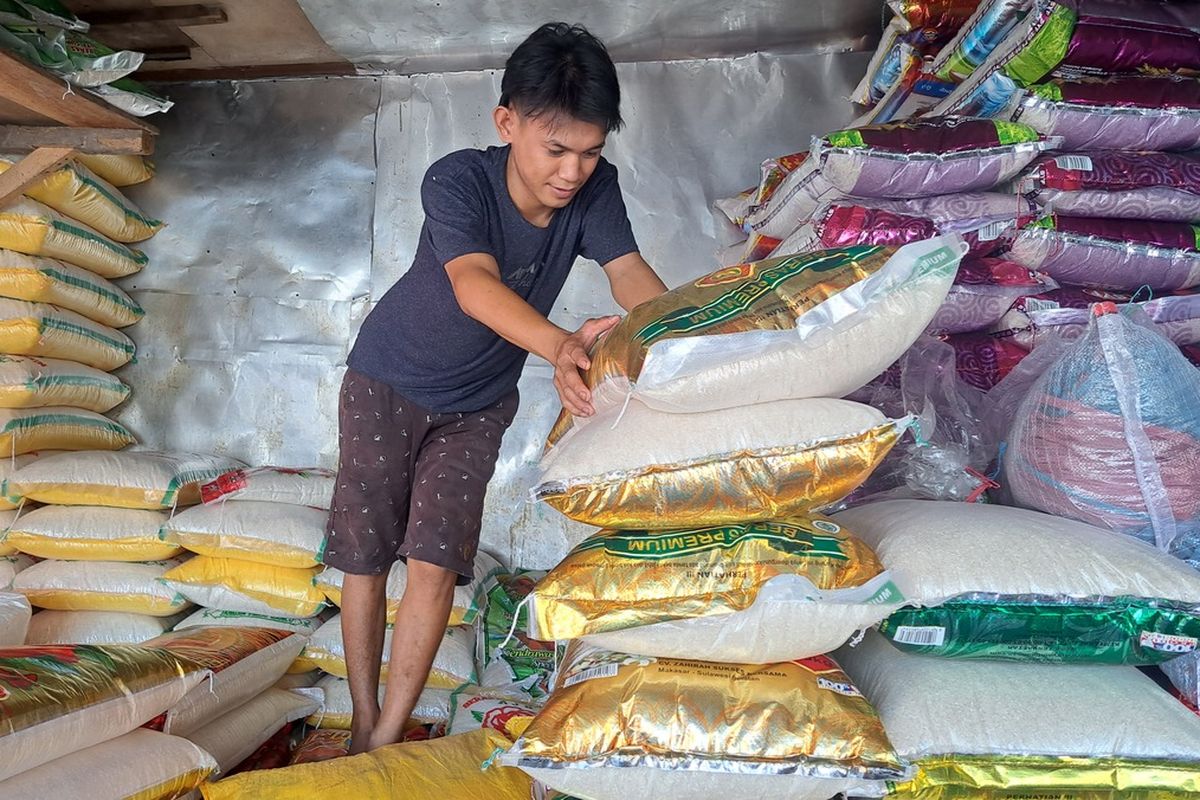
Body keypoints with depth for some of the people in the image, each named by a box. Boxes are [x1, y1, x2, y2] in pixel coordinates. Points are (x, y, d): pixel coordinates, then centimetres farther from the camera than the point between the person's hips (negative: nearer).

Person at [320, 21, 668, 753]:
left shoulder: (595, 189, -16)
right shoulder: (458, 181, -29)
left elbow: (630, 272, -26)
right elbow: (475, 284, -45)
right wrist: (559, 345, -63)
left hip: (479, 404, 3)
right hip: (389, 381, -2)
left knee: (435, 563, -5)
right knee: (366, 557, 3)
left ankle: (389, 739, 10)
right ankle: (363, 724, 23)